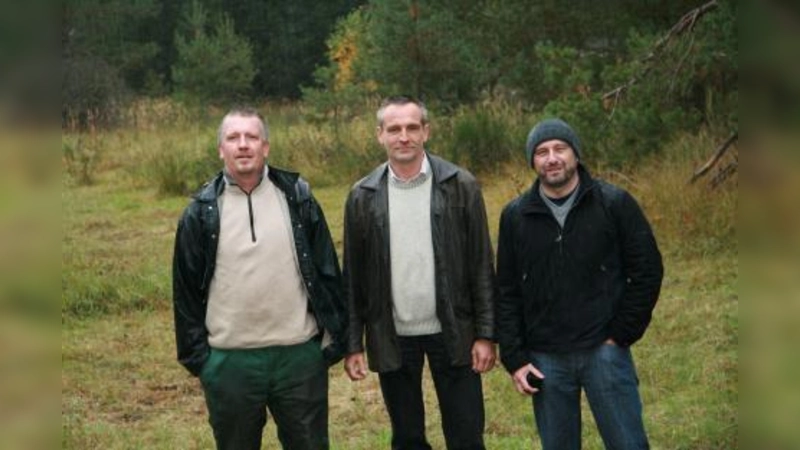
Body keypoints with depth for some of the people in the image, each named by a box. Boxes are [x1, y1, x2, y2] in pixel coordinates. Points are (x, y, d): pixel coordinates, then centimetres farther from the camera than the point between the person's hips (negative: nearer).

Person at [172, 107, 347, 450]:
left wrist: (334, 337, 3)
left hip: (299, 356, 0)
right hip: (229, 363, 0)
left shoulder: (297, 199, 2)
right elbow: (186, 289, 5)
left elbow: (327, 272, 5)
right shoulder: (202, 212, 1)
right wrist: (195, 354, 2)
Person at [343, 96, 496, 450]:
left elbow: (481, 265, -2)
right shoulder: (363, 196, 0)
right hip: (392, 339, 1)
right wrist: (352, 344, 1)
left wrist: (485, 334, -6)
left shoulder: (460, 186, -4)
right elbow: (353, 275, 3)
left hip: (452, 334, -1)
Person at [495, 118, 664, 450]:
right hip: (545, 359, 2)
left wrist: (622, 335, -4)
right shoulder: (515, 216, 4)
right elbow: (506, 292, 7)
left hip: (604, 351, -2)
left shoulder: (614, 203, -2)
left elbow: (647, 271, 0)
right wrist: (514, 359, 1)